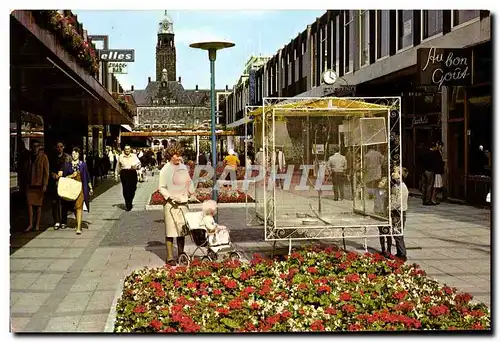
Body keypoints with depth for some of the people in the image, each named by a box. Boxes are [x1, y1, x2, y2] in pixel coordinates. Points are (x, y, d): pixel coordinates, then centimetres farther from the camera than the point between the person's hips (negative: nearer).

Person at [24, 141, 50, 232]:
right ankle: (30, 224, 3)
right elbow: (28, 170, 17)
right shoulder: (31, 157, 12)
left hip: (39, 184, -4)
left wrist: (45, 185, -13)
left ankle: (37, 225, 11)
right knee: (29, 204, -2)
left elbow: (46, 172, -6)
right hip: (30, 184, 4)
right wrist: (27, 182, 11)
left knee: (38, 205, 3)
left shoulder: (43, 157, -3)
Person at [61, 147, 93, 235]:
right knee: (74, 207, 10)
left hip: (80, 188, -2)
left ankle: (78, 227, -15)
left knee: (79, 207, -11)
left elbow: (87, 177, 7)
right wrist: (71, 175, -12)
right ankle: (78, 223, 30)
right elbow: (64, 177, 6)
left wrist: (90, 188, 8)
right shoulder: (67, 164, 6)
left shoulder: (83, 164, 4)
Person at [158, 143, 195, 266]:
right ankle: (170, 258, 0)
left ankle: (181, 254, 23)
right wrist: (171, 197, -20)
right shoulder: (165, 169, -8)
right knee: (170, 231, -4)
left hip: (183, 203, 6)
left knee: (182, 230, 12)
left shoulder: (183, 167, 10)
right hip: (171, 204, -6)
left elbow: (188, 181, 24)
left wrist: (190, 190, 8)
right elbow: (161, 188, -9)